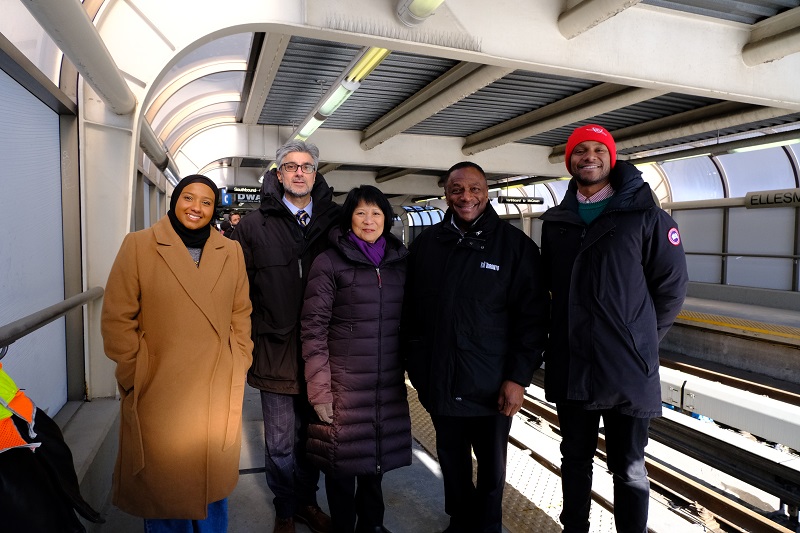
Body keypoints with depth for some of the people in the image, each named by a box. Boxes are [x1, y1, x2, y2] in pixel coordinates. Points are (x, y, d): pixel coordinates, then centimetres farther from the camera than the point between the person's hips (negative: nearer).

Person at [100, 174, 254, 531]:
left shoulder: (231, 251, 5)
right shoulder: (138, 245, -4)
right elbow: (116, 320, -5)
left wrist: (238, 365, 3)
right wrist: (136, 376, -7)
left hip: (219, 396, 3)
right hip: (159, 395, -2)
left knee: (213, 484, 18)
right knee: (164, 486, 13)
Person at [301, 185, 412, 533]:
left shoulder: (400, 261, 6)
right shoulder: (329, 262, -6)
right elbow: (314, 328, -9)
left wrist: (410, 370, 10)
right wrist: (319, 389, -12)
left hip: (388, 385, 4)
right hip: (344, 385, -4)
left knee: (377, 456, 16)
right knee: (343, 463, 8)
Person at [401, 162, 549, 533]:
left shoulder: (515, 244, -7)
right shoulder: (425, 245, 2)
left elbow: (532, 315, -9)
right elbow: (409, 311, 6)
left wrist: (519, 376, -13)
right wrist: (415, 363, 5)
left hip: (492, 386, -2)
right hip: (438, 383, 3)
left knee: (492, 464, 18)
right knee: (451, 460, 20)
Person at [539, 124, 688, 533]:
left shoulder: (645, 217, -6)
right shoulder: (555, 222, 6)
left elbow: (672, 289, -2)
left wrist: (639, 340, 2)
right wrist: (576, 330, 9)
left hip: (627, 369, -3)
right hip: (569, 367, 4)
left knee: (628, 468, 11)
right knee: (575, 457, 19)